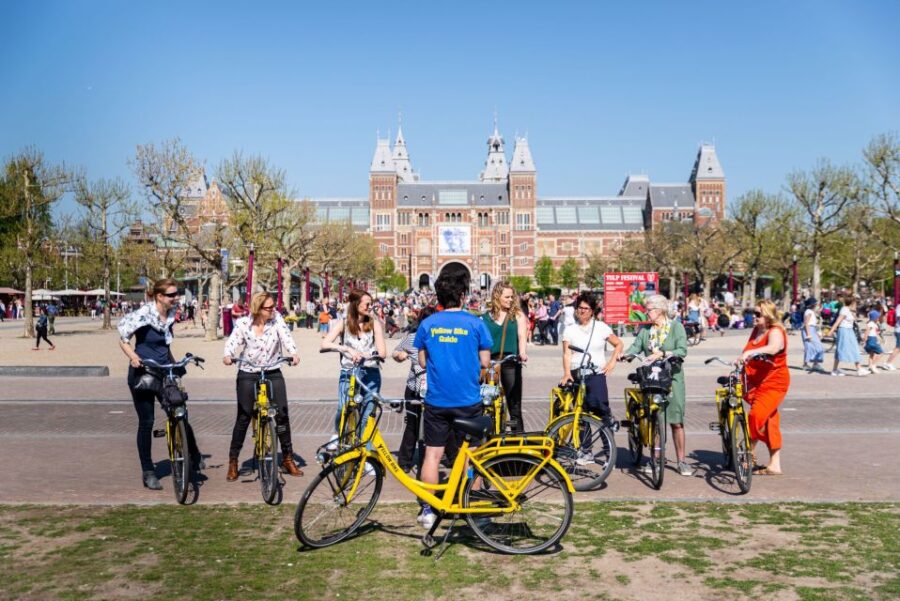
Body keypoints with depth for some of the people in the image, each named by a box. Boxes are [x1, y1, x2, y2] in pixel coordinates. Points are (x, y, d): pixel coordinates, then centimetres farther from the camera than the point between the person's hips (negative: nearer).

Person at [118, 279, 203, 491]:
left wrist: (175, 362, 11)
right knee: (146, 422, 2)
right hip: (142, 373, -5)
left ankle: (195, 455, 23)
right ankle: (148, 472, 13)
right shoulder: (143, 315, -17)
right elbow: (123, 340, -9)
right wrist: (133, 356, -25)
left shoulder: (171, 314, 2)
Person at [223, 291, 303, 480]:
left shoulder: (277, 319, -5)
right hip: (248, 374, -1)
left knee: (282, 414, -2)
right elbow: (233, 341, -14)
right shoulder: (243, 323, -7)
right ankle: (233, 461, 15)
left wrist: (293, 353, -34)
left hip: (272, 372, 2)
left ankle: (288, 459, 12)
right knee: (244, 417, 1)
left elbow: (286, 337, -16)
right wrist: (228, 355, -36)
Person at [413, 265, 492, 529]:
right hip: (468, 400, -1)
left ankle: (428, 510, 13)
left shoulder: (427, 324, -2)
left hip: (436, 401, 1)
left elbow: (422, 362, 5)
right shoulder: (475, 324, -8)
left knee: (432, 453, 9)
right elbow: (484, 362, -3)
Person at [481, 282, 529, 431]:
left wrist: (522, 353, -25)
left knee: (514, 405, 0)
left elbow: (522, 335, -7)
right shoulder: (486, 316, 7)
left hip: (511, 363, -1)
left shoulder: (517, 315, 4)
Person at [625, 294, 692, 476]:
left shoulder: (676, 326, -2)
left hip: (672, 378, -3)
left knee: (676, 420, -2)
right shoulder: (645, 330, 10)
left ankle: (681, 461, 8)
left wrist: (662, 354, -25)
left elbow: (682, 351, -12)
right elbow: (636, 346, 0)